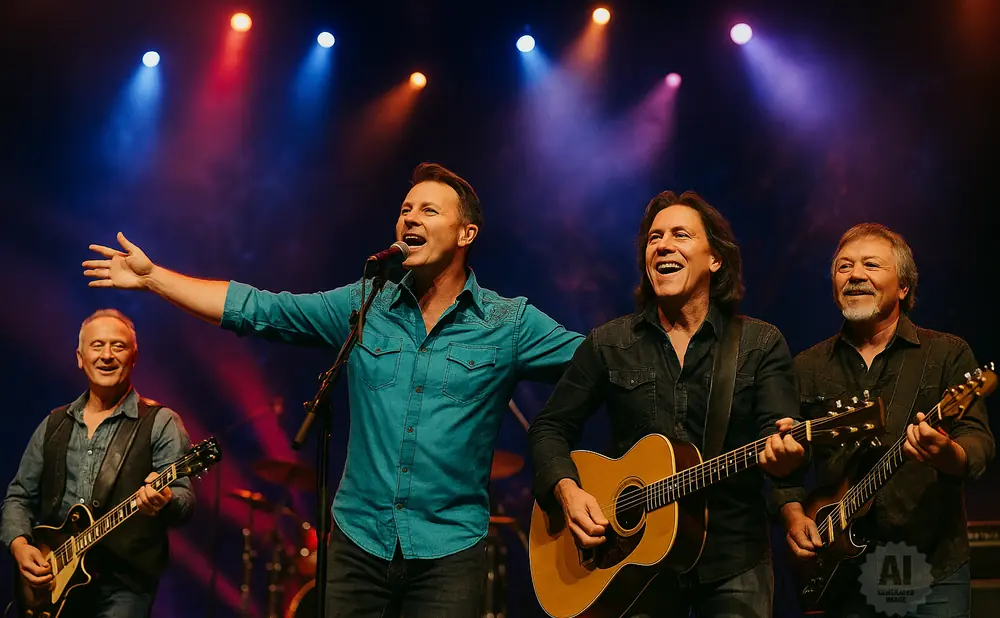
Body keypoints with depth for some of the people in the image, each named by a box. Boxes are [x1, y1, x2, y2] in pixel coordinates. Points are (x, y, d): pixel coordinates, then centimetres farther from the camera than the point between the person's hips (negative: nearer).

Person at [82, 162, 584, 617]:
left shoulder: (510, 325, -2)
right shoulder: (364, 307, 5)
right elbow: (257, 309, 6)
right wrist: (152, 277, 4)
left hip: (449, 552, -2)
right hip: (358, 540, 3)